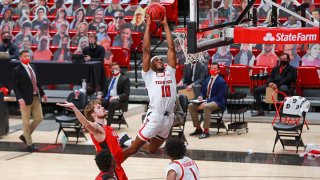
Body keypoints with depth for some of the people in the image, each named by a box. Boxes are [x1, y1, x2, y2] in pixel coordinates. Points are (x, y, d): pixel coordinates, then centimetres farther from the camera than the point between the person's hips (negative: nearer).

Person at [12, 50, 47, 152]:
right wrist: (20, 99, -24)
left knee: (39, 118, 10)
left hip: (36, 98, 7)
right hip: (25, 99, -7)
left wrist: (42, 94, 16)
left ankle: (25, 136, 27)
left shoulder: (32, 67, 12)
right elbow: (15, 86, -14)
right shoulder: (17, 70, -10)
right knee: (26, 122, 3)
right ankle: (29, 144, 13)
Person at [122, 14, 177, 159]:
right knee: (134, 147, -1)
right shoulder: (149, 75, 5)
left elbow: (171, 48, 9)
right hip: (154, 117, -5)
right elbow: (146, 50, -2)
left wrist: (165, 25, 7)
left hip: (168, 117, 5)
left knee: (152, 150, 18)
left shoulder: (170, 71, 14)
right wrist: (148, 25, -2)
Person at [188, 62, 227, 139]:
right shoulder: (207, 79, 14)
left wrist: (206, 102, -25)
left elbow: (219, 96, -16)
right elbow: (203, 92, 20)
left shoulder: (221, 81, -9)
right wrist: (200, 97, -6)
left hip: (218, 102, -8)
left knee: (206, 107, -39)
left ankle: (206, 131, -33)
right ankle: (198, 128, -3)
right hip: (206, 101, 8)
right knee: (190, 106, -10)